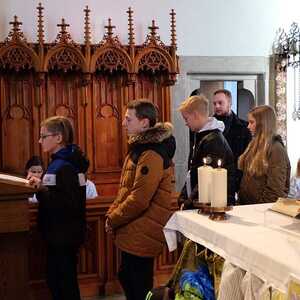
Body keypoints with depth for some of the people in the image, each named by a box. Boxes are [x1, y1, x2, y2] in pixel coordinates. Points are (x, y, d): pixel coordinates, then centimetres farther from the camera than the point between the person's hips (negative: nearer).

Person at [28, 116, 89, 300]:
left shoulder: (63, 167, -21)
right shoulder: (64, 161, 10)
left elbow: (66, 204, -27)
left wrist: (41, 188, -26)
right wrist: (42, 185, 5)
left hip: (62, 236, -10)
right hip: (64, 234, 10)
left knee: (63, 284, 3)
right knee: (57, 280, 20)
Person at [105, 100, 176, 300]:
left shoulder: (152, 155, -21)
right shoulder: (140, 147, 12)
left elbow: (139, 199, -25)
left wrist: (113, 220, -12)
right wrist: (112, 213, 5)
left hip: (142, 235, -10)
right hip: (134, 233, 10)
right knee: (127, 277, 22)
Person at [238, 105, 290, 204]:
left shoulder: (276, 149, -14)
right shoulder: (255, 145, 11)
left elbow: (276, 189, -18)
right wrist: (241, 199, 7)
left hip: (260, 207, -7)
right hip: (245, 203, 7)